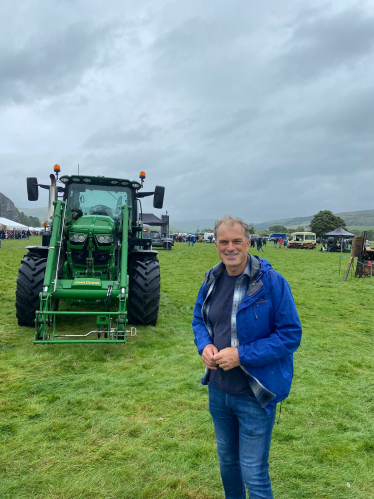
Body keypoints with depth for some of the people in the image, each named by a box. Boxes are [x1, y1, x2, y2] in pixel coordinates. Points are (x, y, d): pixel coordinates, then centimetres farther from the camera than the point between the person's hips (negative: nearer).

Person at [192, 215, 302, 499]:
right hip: (218, 390, 6)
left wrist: (242, 355, -24)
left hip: (255, 395, -5)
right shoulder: (212, 280, -2)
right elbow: (199, 319, 12)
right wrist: (204, 345, -10)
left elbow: (291, 335, -18)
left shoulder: (272, 282, -19)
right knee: (227, 460, 27)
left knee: (254, 474, 9)